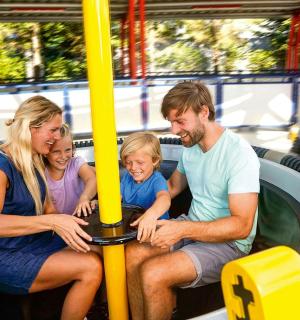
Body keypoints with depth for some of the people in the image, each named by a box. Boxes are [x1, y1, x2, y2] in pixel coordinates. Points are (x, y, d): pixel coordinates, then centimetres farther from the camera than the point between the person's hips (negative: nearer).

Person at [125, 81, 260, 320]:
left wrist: (182, 229, -29)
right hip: (191, 227, 7)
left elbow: (241, 226, -23)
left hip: (228, 242, -7)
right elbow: (173, 186, 19)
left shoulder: (239, 154, -20)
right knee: (132, 255, -13)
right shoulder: (191, 146, 4)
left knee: (153, 274, -25)